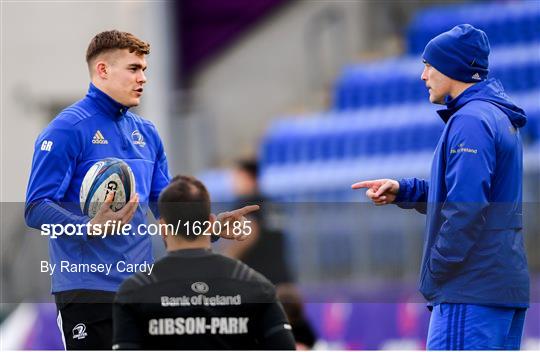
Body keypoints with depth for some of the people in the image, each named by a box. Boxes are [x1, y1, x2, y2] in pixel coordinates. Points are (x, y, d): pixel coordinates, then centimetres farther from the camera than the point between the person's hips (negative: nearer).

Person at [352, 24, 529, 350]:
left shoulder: (470, 121, -13)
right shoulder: (500, 118, 19)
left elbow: (466, 208, -21)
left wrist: (436, 269, -13)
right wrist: (402, 190, 12)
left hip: (472, 290, -10)